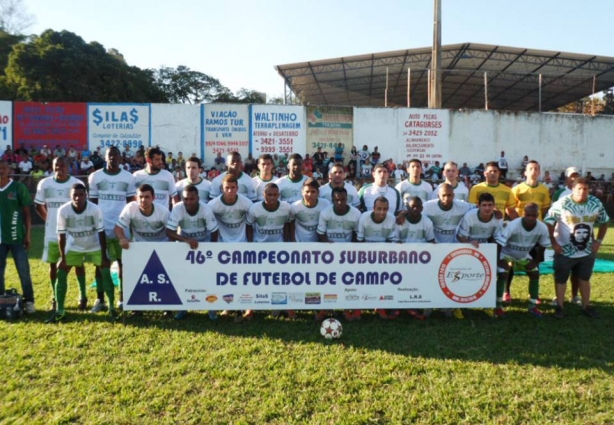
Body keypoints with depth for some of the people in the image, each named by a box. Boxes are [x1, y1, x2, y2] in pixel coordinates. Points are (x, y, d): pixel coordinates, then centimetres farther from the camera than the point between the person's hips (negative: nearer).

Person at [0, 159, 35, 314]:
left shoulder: (19, 187, -2)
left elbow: (27, 213, 0)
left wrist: (28, 235, -4)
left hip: (17, 237, -3)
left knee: (24, 272, 1)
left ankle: (29, 301, 11)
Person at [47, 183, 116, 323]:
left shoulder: (95, 209, -26)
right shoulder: (63, 210, -22)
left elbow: (101, 233, -19)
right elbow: (61, 235, -13)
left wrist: (104, 256, -18)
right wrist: (62, 258, -12)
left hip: (95, 247, -2)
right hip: (73, 248, 2)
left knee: (106, 273, -12)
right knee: (61, 274, -4)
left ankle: (112, 308, 1)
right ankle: (60, 311, 7)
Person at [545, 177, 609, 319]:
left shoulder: (596, 204, -5)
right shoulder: (562, 204, -19)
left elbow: (604, 222, 11)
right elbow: (549, 222, -13)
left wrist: (598, 241, 3)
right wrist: (553, 243, -14)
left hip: (587, 251, 4)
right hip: (565, 251, -4)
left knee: (584, 279, 17)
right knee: (561, 279, 7)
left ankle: (586, 306, 31)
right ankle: (559, 307, 19)